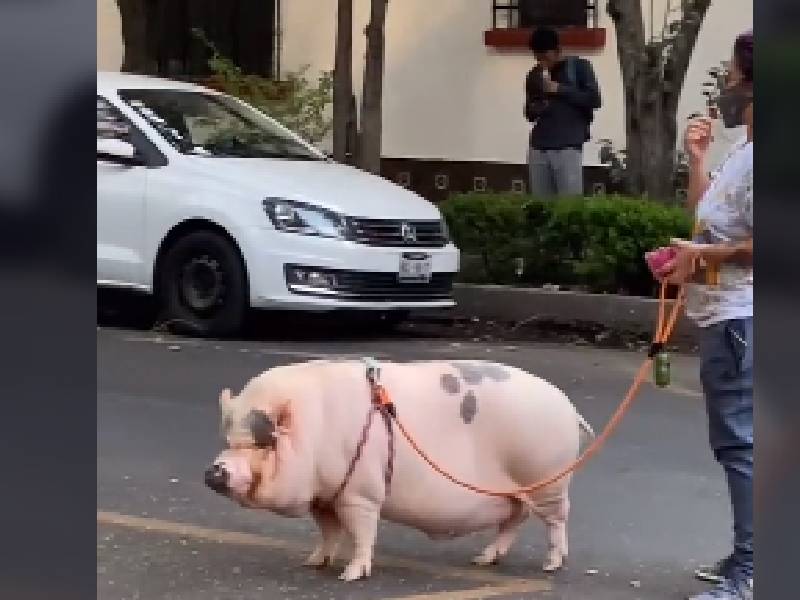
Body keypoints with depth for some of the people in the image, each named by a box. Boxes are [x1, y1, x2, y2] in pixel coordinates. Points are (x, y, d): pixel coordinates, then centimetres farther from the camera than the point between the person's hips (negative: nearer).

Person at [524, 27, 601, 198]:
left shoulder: (579, 67, 3)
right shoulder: (534, 75, 15)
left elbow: (594, 99, -5)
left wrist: (560, 89, -9)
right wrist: (534, 110, 0)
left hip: (568, 147, -4)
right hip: (538, 148, 4)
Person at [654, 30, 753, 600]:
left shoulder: (759, 159, -18)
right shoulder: (741, 155, 14)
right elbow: (709, 215, 24)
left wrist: (702, 255, -14)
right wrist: (697, 158, 14)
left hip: (740, 320, -11)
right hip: (725, 316, 11)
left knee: (741, 441, -11)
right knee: (737, 440, 15)